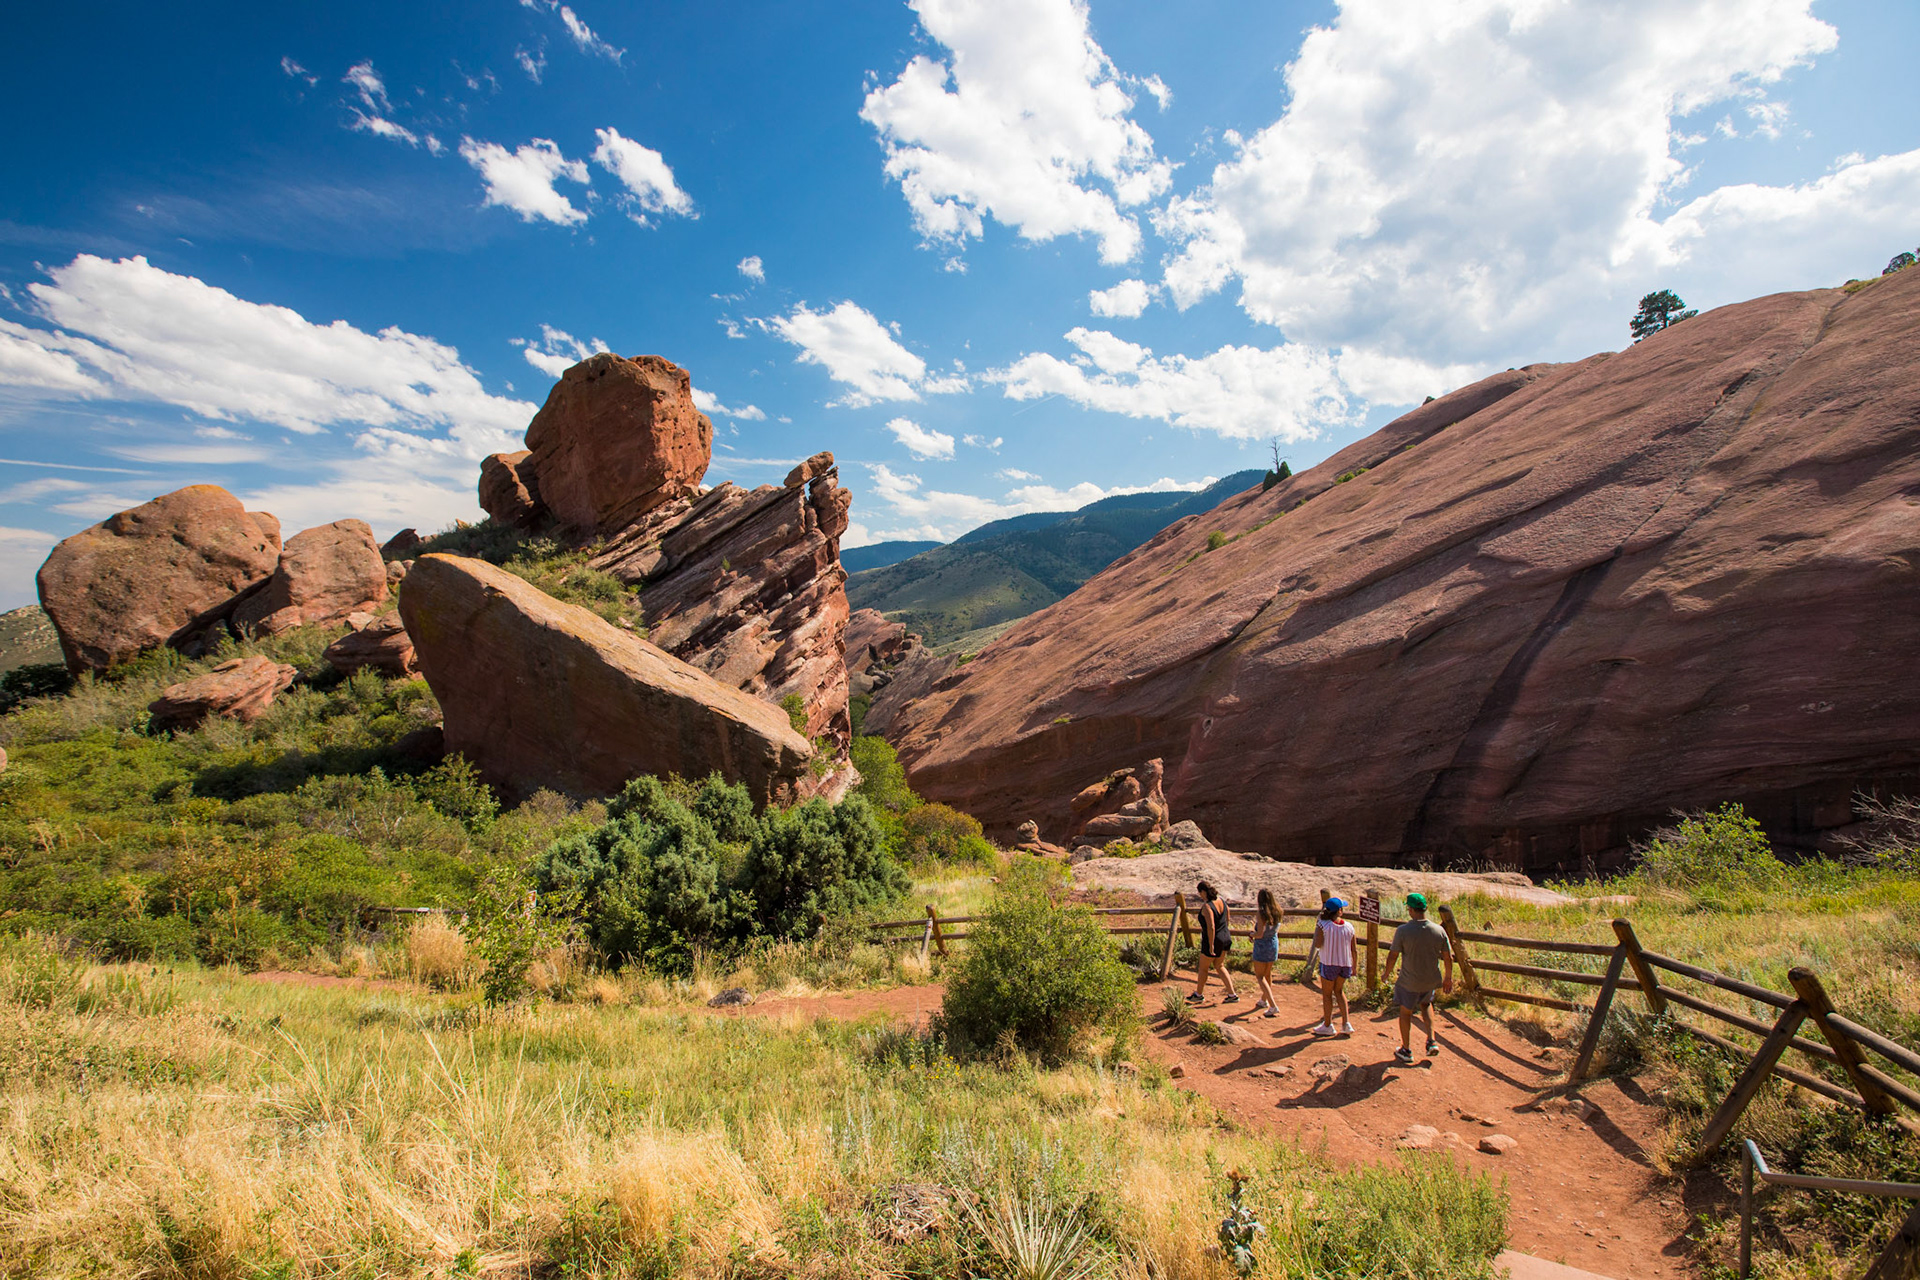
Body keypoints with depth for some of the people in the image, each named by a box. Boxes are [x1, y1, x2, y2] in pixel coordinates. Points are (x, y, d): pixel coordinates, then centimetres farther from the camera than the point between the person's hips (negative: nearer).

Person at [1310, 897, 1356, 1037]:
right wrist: (1354, 967, 13)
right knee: (1339, 991, 23)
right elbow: (1353, 950, 1)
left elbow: (1317, 945, -20)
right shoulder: (1349, 927, -5)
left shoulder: (1323, 925, -16)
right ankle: (1346, 1024, 18)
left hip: (1329, 964, -4)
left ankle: (1328, 1025, 24)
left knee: (1327, 994, 13)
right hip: (1345, 964, 4)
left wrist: (1316, 929, -9)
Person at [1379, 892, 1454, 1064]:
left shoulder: (1403, 930, -20)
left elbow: (1393, 955, -14)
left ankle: (1406, 1051, 25)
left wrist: (1386, 974, 3)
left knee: (1405, 1012, 15)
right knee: (1426, 1004, 31)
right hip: (1431, 980, 4)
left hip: (1409, 981, -4)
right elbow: (1448, 957, -1)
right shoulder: (1439, 930, -11)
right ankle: (1431, 1042, 23)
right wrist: (1448, 978, 16)